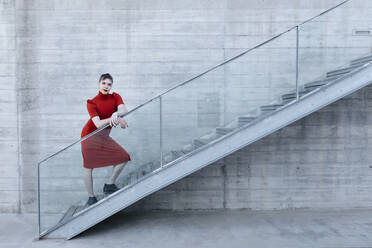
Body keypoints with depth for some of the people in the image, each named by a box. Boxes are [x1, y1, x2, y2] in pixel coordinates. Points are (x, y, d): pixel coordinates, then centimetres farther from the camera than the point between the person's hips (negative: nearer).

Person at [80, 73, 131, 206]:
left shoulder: (115, 97, -3)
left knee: (124, 157, -3)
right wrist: (115, 119, -42)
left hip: (104, 136, 5)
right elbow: (98, 124, -26)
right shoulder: (91, 102, -13)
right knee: (88, 166, -4)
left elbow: (123, 110, -23)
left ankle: (109, 185, 11)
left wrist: (116, 113, -47)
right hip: (90, 135, -4)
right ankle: (91, 197, 12)